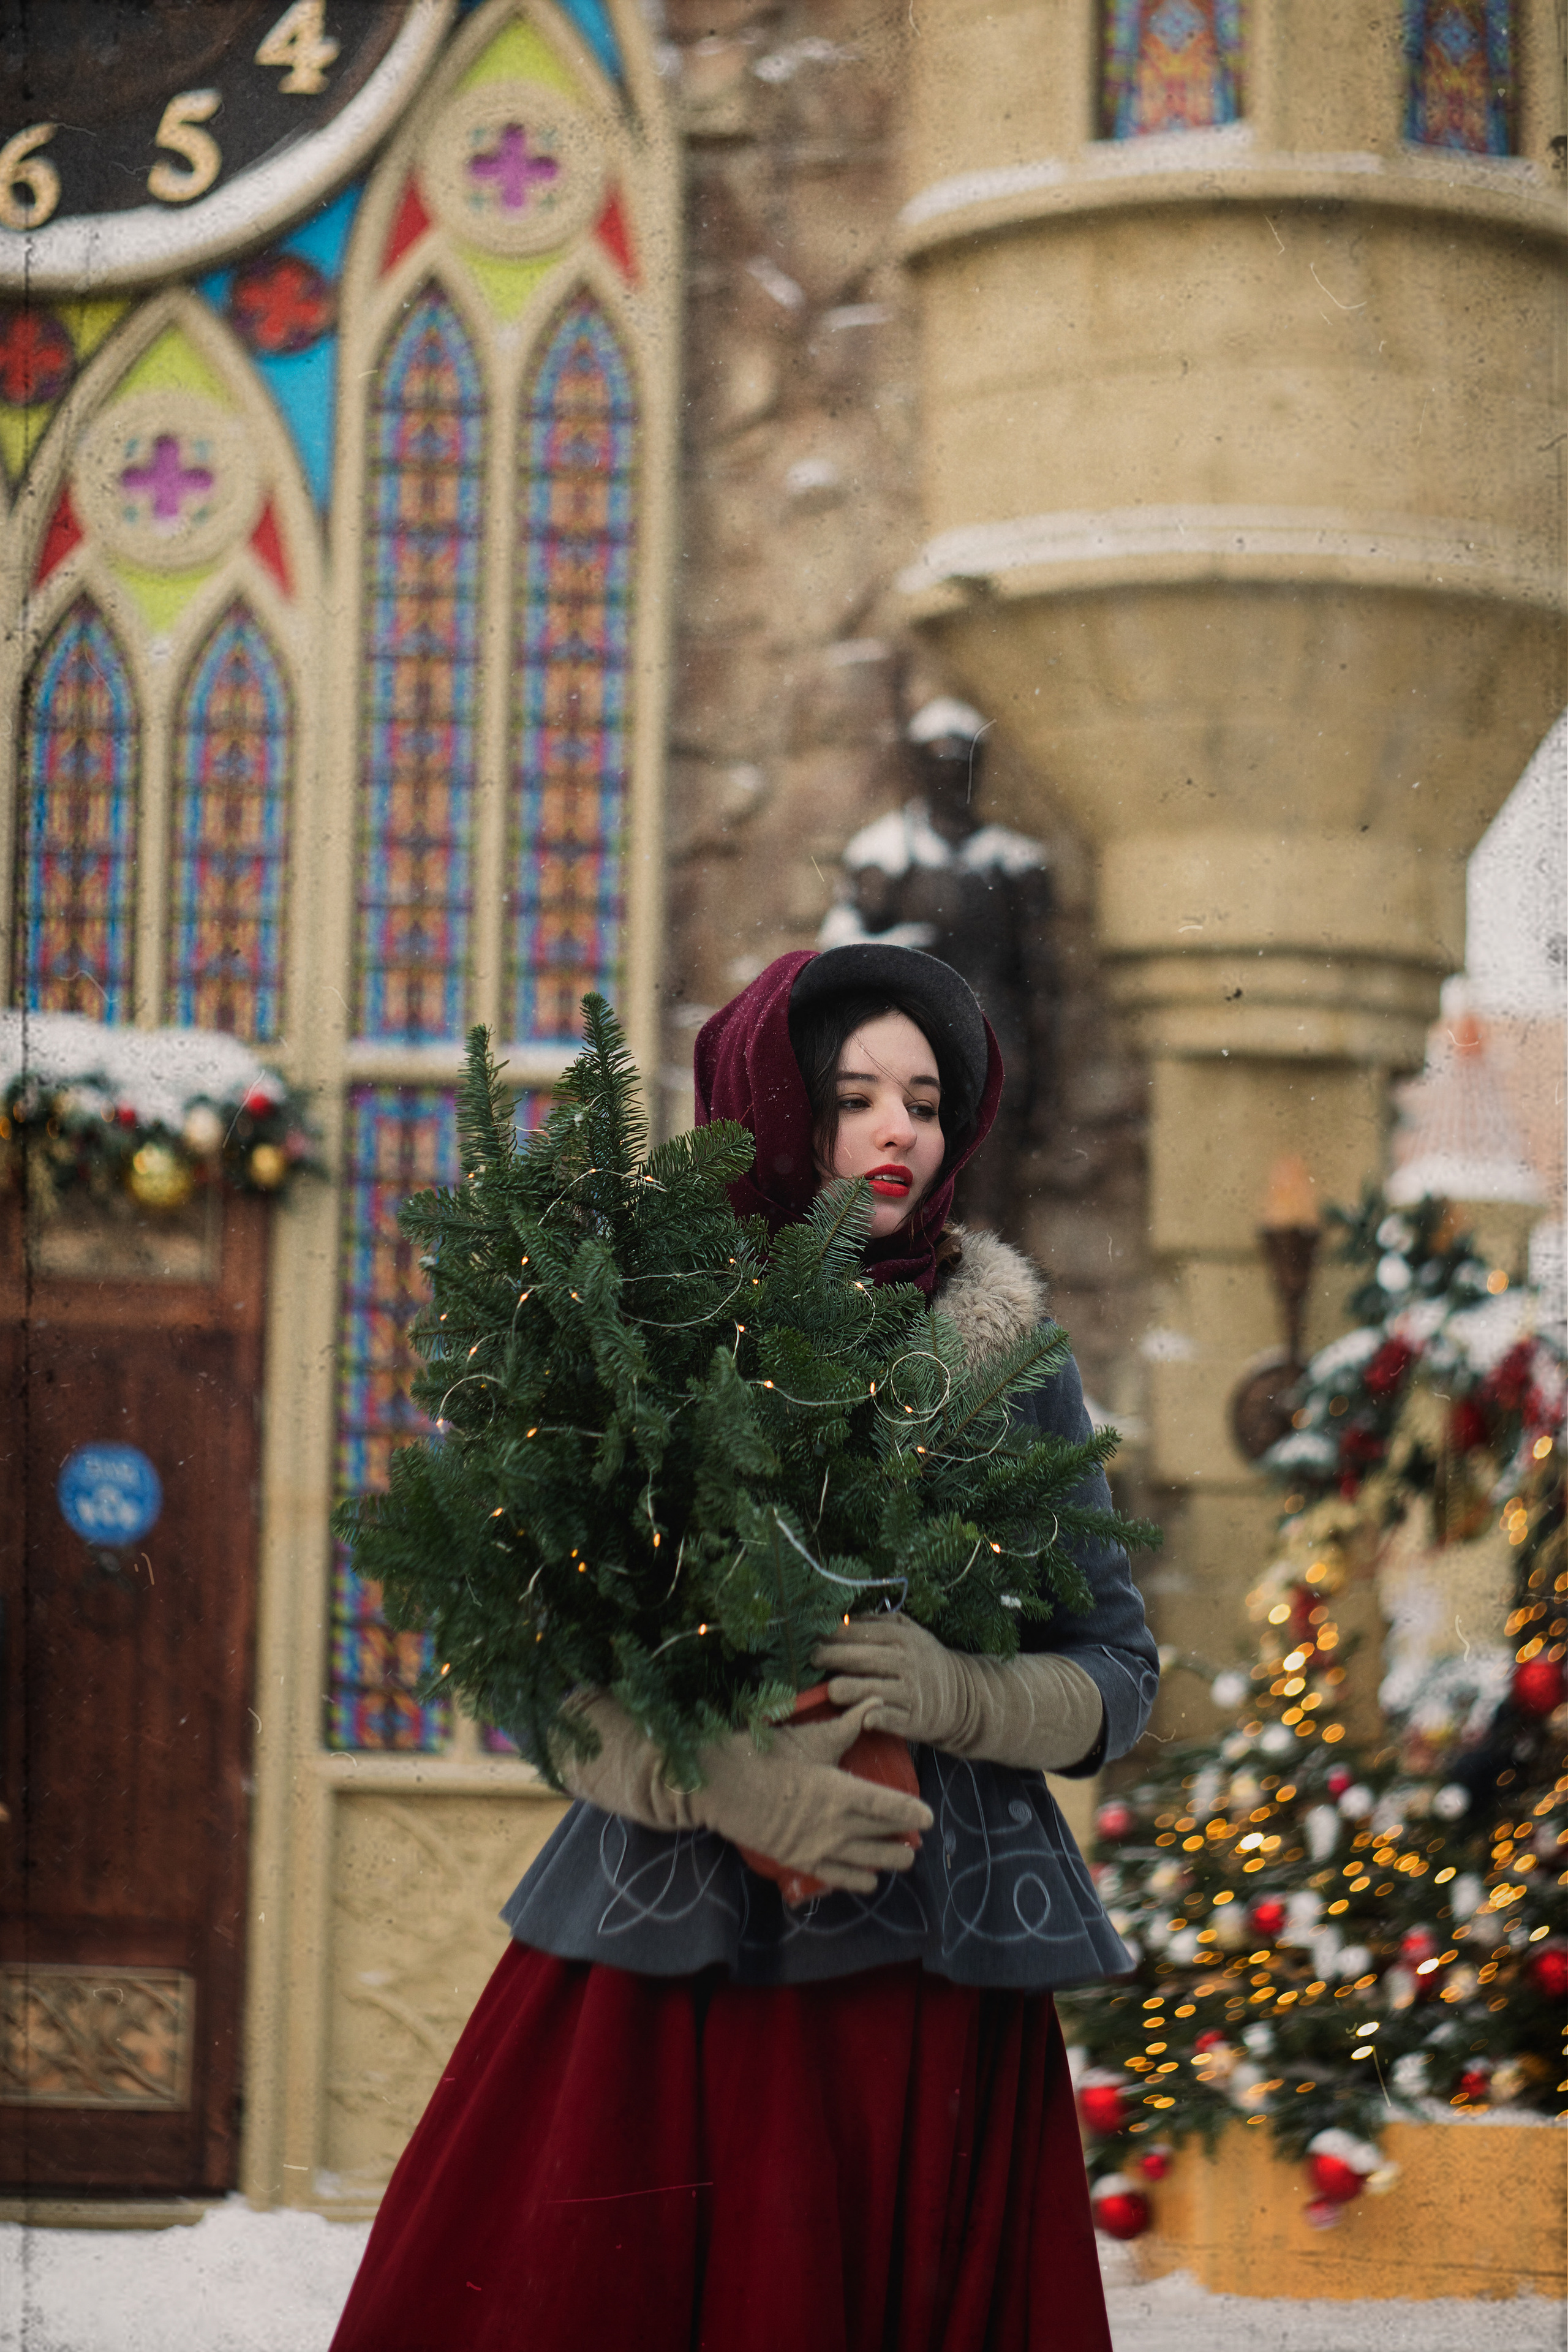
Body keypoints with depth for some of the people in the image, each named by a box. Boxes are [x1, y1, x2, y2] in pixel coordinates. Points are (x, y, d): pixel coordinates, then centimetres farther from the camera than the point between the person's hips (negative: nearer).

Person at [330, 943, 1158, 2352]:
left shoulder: (1005, 1353, 9)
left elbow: (1117, 1678, 9)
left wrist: (959, 1697, -12)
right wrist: (720, 1781, -16)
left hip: (928, 1977, 1)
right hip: (671, 1965, -1)